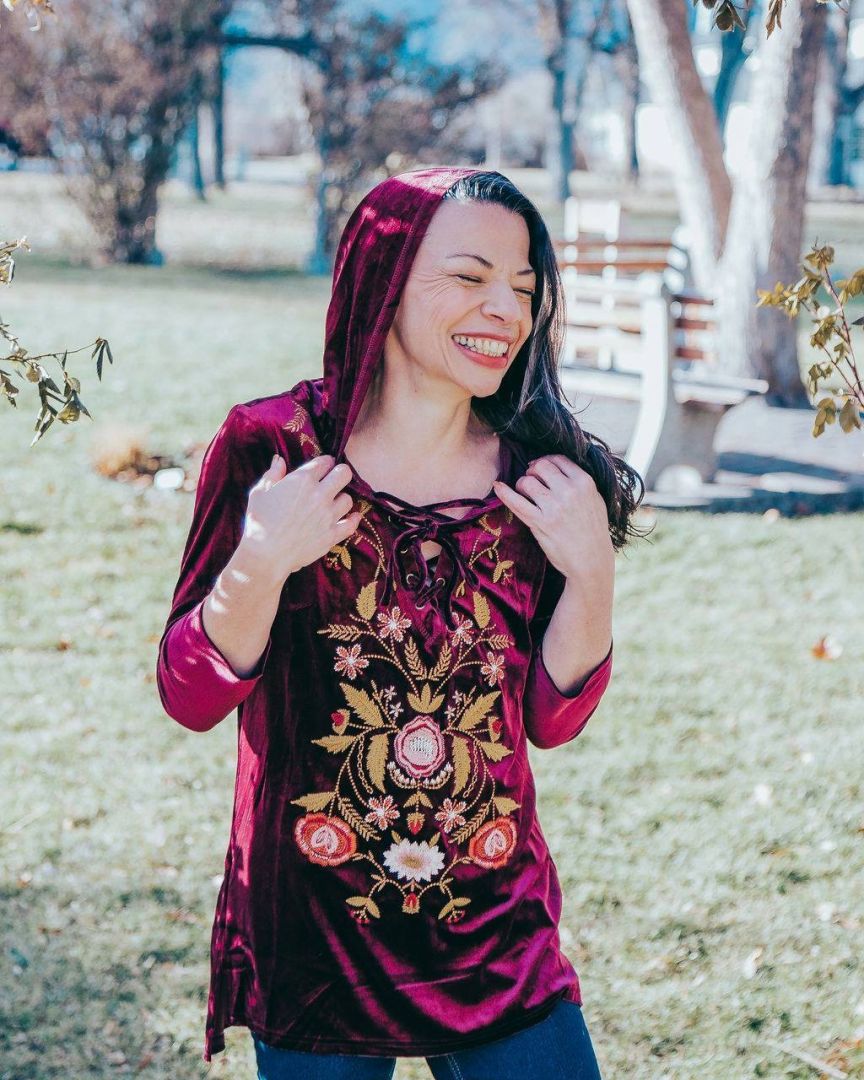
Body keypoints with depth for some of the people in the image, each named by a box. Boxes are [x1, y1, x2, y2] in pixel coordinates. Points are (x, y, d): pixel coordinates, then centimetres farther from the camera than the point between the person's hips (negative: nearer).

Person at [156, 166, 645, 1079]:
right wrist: (262, 562, -21)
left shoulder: (541, 477, 0)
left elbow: (552, 720, 4)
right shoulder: (271, 447, -7)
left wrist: (592, 570, -10)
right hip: (308, 931, -2)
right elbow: (190, 697, -6)